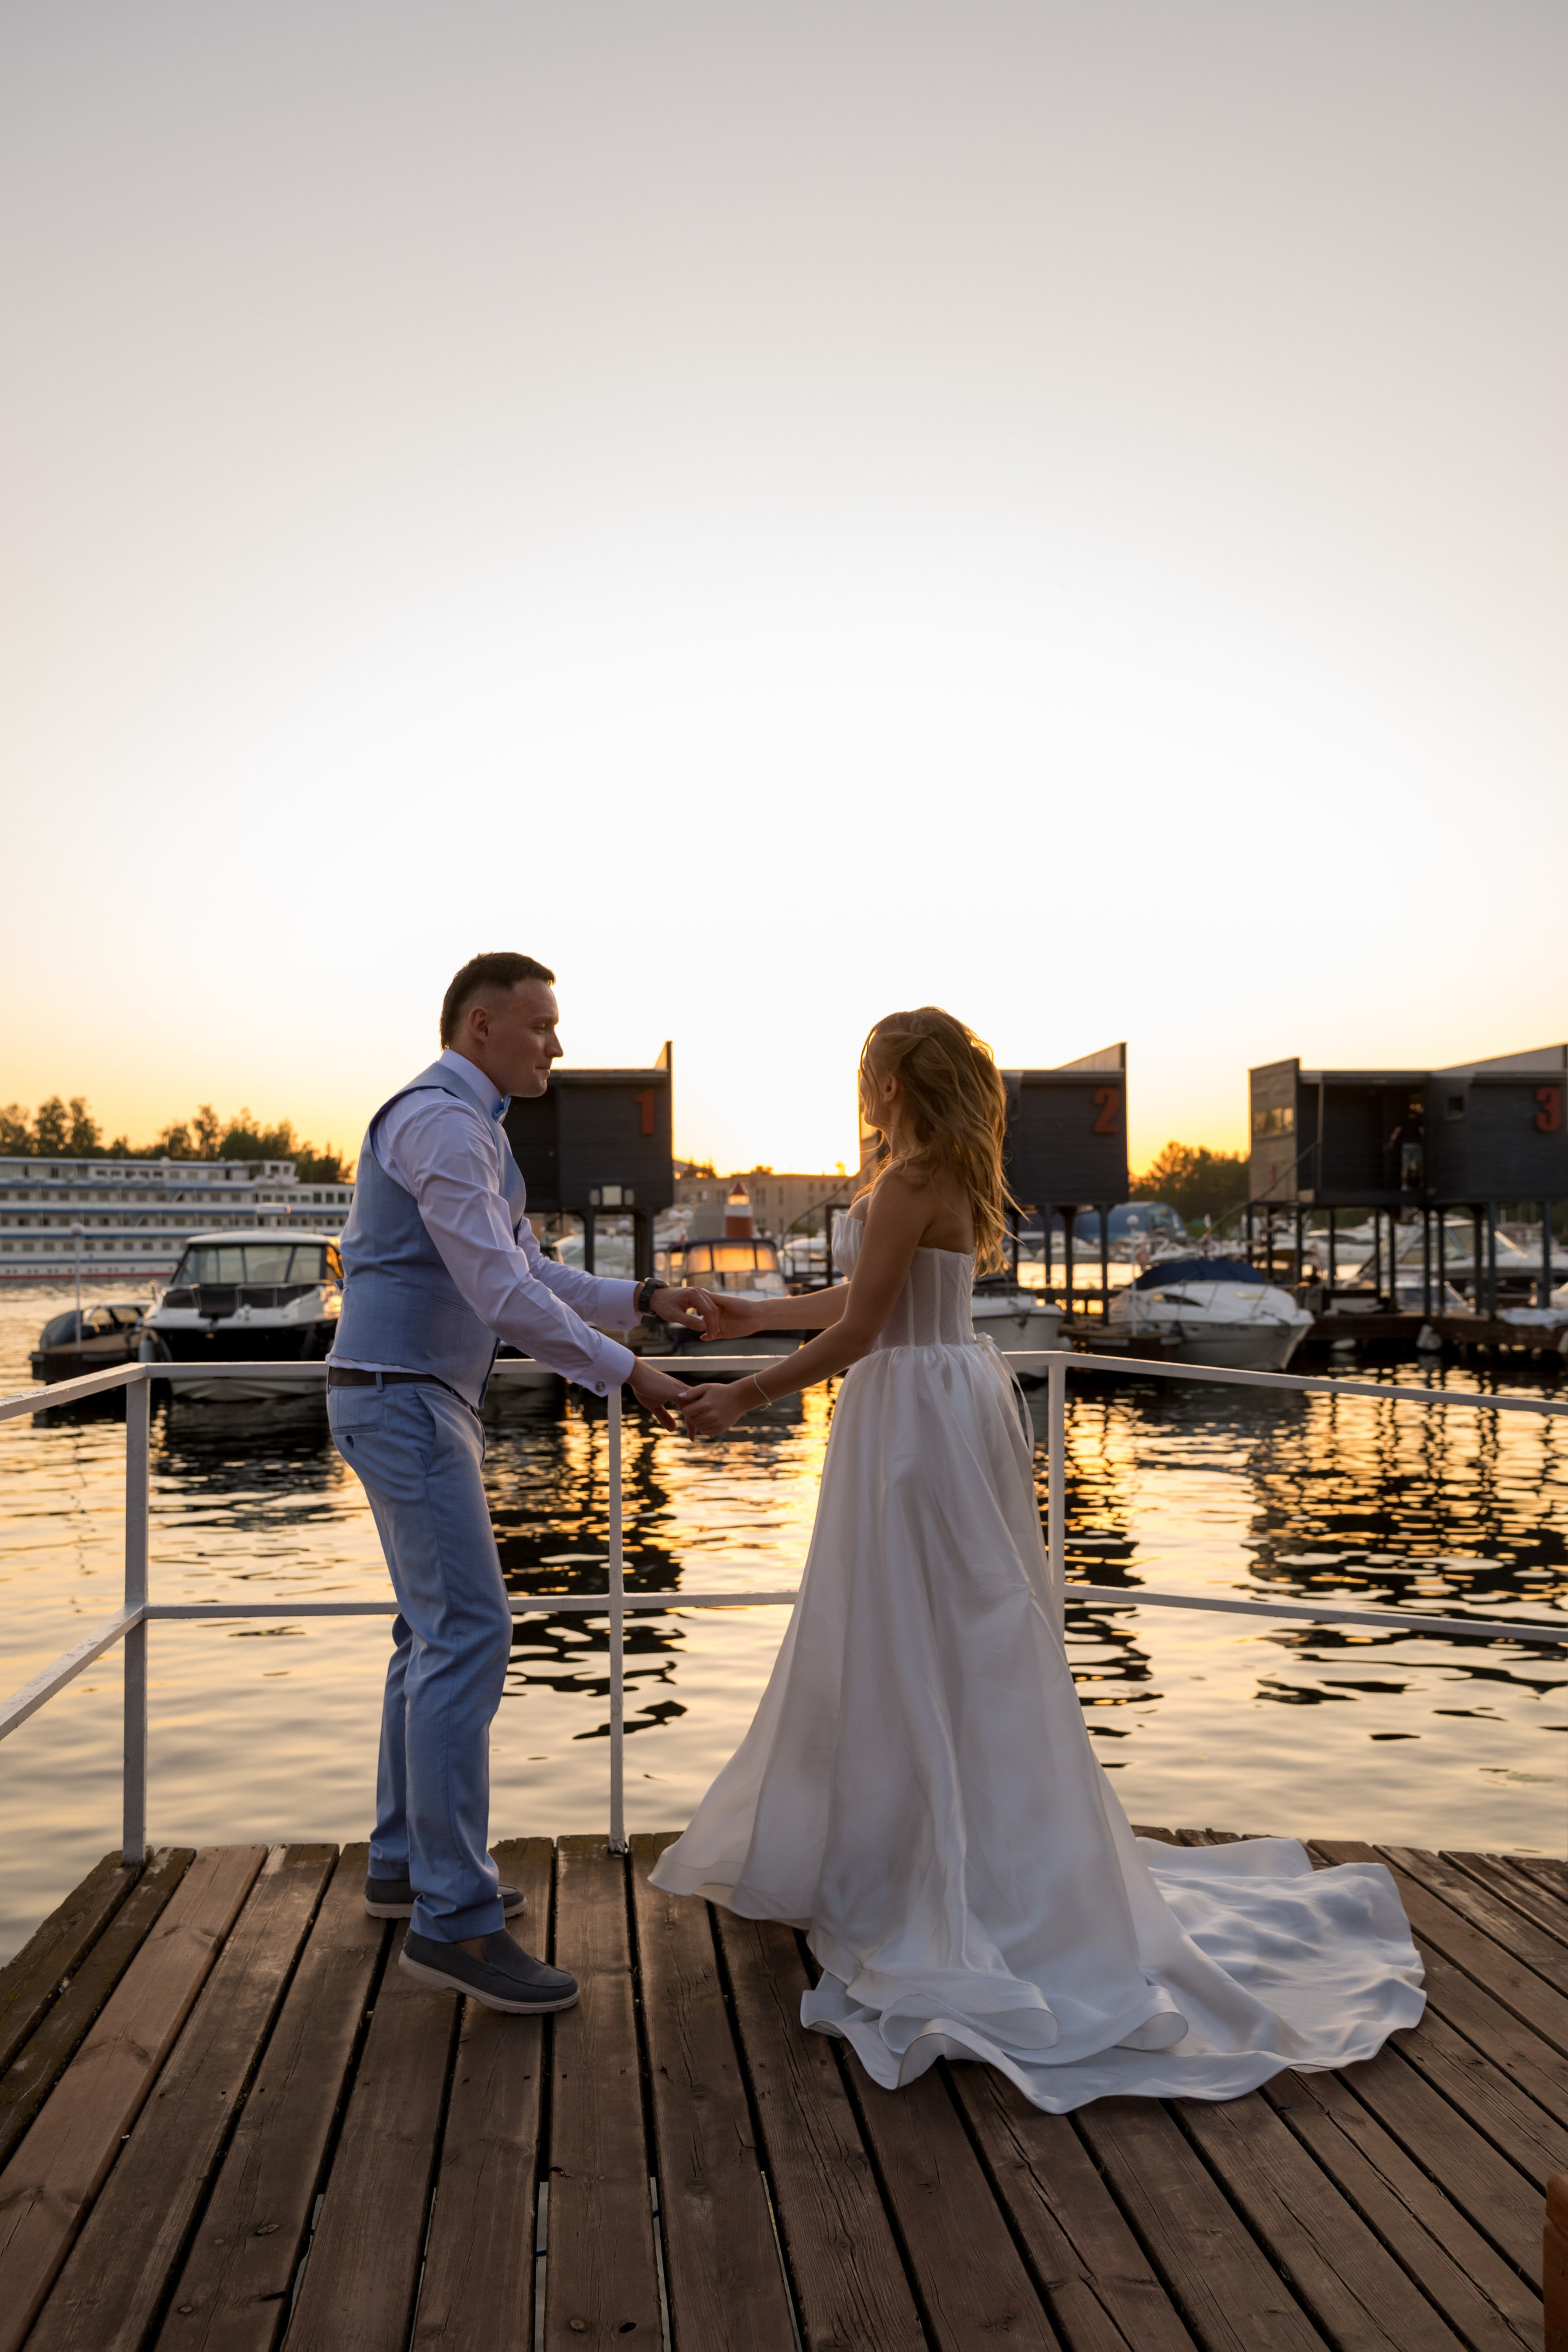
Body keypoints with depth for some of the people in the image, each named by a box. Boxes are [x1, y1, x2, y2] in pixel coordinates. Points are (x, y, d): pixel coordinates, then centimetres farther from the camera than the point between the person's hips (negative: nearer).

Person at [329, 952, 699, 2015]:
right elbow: (502, 1296, -22)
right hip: (404, 1401, -11)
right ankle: (452, 1918, -9)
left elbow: (533, 1274, 22)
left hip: (423, 1403, 11)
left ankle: (408, 1865, 27)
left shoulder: (472, 1129, 18)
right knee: (468, 1633, -13)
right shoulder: (441, 1121, -16)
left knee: (437, 1630, 15)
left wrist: (643, 1299, 11)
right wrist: (624, 1373, -16)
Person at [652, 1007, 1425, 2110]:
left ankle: (951, 1900, 12)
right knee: (915, 1645, 19)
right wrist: (752, 1314, 24)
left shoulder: (909, 1182, -18)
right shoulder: (951, 1179, 12)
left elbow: (855, 1334, -20)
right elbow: (871, 1298, 18)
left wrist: (742, 1396, -12)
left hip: (916, 1417, -10)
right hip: (949, 1402, 10)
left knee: (923, 1651, 0)